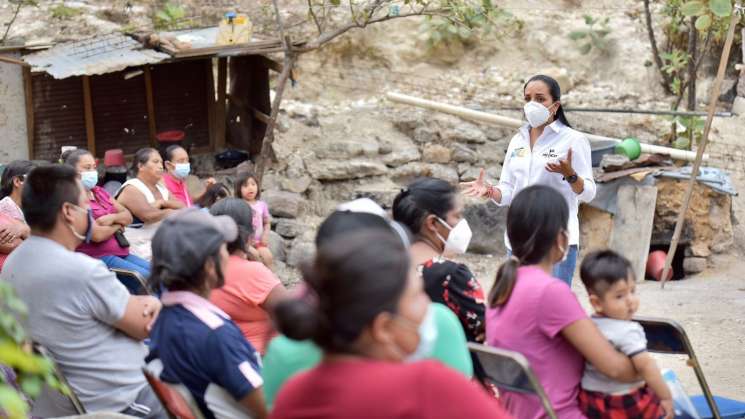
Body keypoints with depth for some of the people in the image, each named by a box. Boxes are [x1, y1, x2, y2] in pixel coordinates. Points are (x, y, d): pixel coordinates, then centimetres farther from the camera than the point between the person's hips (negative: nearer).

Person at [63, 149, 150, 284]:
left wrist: (113, 218, -7)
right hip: (97, 257, -8)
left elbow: (128, 217, 15)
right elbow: (97, 235, -20)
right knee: (145, 277, -22)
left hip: (121, 252, 8)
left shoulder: (99, 192, 15)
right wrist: (117, 226, 1)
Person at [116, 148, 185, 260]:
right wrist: (174, 213, -3)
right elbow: (149, 215, -20)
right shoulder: (131, 189, -6)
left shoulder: (161, 189, 19)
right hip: (142, 250, -8)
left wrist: (163, 203, -11)